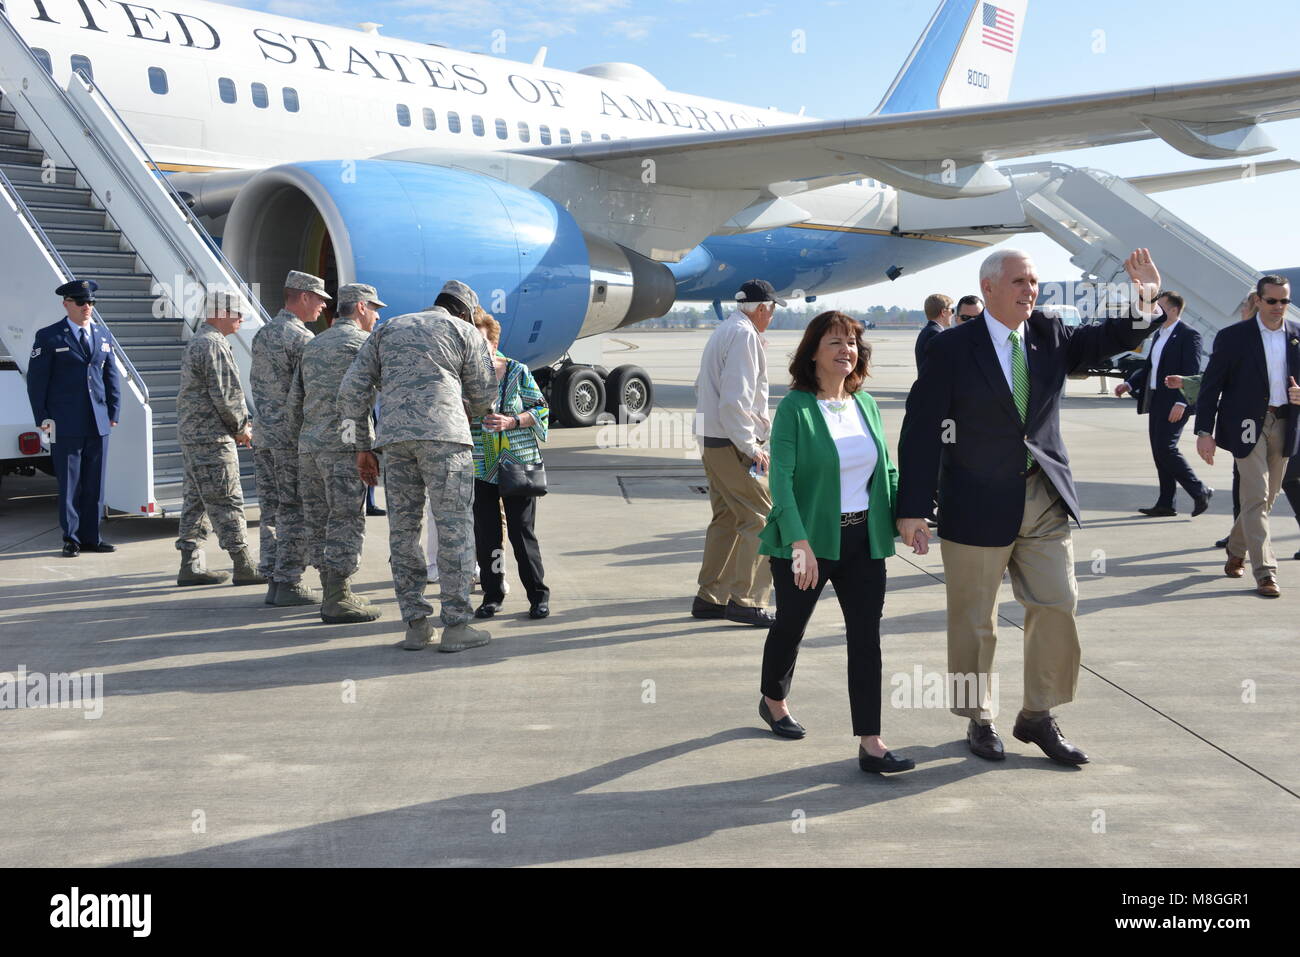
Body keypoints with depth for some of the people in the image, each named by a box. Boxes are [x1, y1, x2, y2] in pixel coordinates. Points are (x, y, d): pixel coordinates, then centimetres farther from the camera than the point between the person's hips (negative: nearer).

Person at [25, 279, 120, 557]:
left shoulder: (102, 336, 13)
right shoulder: (49, 337, -1)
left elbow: (112, 376, 16)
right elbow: (36, 380, -2)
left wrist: (113, 412, 8)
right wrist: (43, 418, -6)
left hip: (99, 423, 4)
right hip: (66, 425, -4)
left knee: (95, 483, 7)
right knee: (69, 484, 1)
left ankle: (91, 537, 15)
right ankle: (71, 539, 9)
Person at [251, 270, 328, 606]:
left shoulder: (262, 334, 14)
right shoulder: (301, 338, -13)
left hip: (265, 435, 8)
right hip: (294, 437, -8)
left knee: (272, 509, 11)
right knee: (296, 511, -2)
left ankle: (273, 579, 15)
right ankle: (288, 582, 0)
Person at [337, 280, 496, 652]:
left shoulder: (387, 329, 25)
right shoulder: (467, 333, 14)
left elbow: (353, 388, 15)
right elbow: (484, 397, 14)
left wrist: (360, 447, 17)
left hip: (394, 436, 4)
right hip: (444, 434, -4)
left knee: (403, 528, 7)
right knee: (454, 526, -1)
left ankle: (416, 625, 8)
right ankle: (456, 625, -2)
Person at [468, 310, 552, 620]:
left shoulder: (518, 371, -2)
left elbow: (540, 410, 0)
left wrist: (512, 422, -15)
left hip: (518, 463, -2)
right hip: (479, 467, 2)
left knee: (522, 531, 0)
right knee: (485, 534, 6)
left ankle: (538, 594, 11)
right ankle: (492, 595, 18)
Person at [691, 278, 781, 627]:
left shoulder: (722, 332, 17)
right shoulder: (745, 336, -14)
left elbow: (703, 387, 23)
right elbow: (734, 399, -22)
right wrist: (750, 447, -18)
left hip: (712, 440, 10)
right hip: (732, 443, -10)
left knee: (726, 519, 16)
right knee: (761, 518, -6)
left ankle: (709, 597, 20)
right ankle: (746, 601, -4)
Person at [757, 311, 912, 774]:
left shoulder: (866, 404, 8)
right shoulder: (796, 406, -10)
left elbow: (886, 469, 14)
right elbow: (781, 478, -17)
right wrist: (800, 543, -27)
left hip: (863, 540, 5)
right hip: (808, 540, -4)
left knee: (866, 636, -2)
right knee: (791, 626, 13)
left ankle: (870, 744, 0)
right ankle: (773, 701, 41)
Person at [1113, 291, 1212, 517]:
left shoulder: (1188, 335, -10)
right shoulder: (1159, 334, 17)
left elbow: (1192, 373, -16)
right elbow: (1148, 366, 21)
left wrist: (1181, 402, -24)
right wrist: (1129, 384, 7)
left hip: (1175, 403, -9)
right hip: (1156, 401, 9)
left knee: (1165, 448, -13)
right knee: (1159, 452, 9)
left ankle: (1200, 491, 0)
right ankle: (1165, 504, 14)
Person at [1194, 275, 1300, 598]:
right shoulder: (1233, 337, -4)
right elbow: (1210, 386, -4)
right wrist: (1204, 431, -11)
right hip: (1248, 424, -4)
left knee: (1266, 498, 13)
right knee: (1256, 497, -10)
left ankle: (1236, 551, 34)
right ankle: (1265, 572, -8)